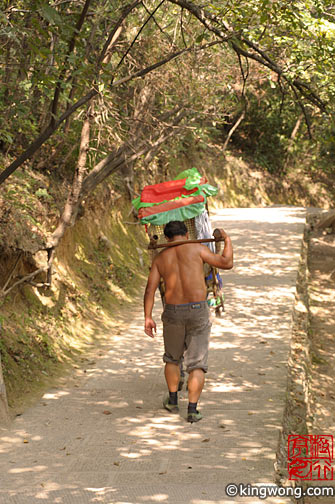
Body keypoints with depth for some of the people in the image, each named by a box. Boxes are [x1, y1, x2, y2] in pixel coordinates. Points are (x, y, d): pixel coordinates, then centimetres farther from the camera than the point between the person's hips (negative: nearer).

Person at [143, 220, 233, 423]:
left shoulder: (160, 258, 6)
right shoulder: (196, 248, -1)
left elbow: (150, 290, -2)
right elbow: (227, 263, 0)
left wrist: (148, 318, -4)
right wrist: (227, 240, 16)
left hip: (173, 313, 2)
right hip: (198, 311, -2)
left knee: (172, 357, 25)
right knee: (197, 364, 4)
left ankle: (173, 400, 33)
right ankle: (193, 409, -4)